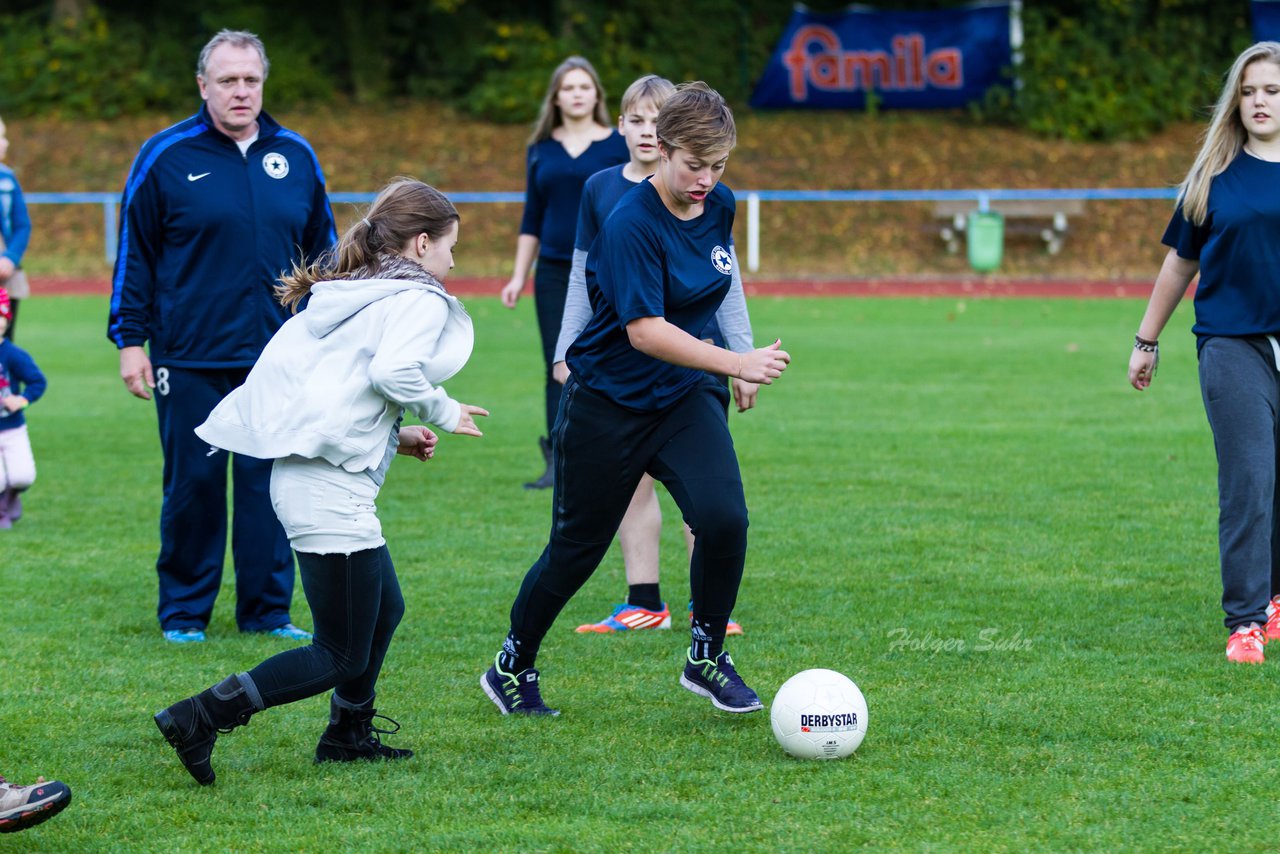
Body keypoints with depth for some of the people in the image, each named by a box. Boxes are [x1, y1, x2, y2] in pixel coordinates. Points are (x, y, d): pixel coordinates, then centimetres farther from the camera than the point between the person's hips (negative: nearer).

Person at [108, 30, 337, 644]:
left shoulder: (296, 156, 8)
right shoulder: (167, 156, -2)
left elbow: (323, 249, 16)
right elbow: (133, 253, 0)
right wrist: (129, 340, -3)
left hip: (277, 360, 3)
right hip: (190, 360, -3)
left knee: (268, 484, 5)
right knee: (192, 485, 2)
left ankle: (266, 610, 15)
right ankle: (183, 612, 14)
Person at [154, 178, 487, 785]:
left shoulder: (342, 295, 20)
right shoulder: (420, 299, -6)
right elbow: (393, 370, -24)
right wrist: (445, 413, -7)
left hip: (296, 475, 10)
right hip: (330, 489, -10)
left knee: (385, 608, 26)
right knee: (341, 656, -4)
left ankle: (349, 734, 38)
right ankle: (201, 719, -13)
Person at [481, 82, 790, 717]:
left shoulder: (719, 206, -2)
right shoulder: (631, 225, -24)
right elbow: (645, 330, -31)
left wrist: (732, 369, 26)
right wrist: (738, 363, -39)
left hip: (684, 398, 5)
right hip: (607, 403, -5)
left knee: (723, 517, -17)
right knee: (578, 546, 6)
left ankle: (706, 657, 2)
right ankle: (512, 666, 28)